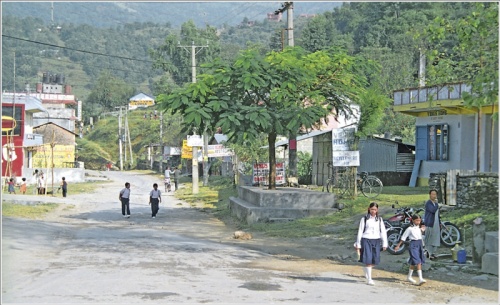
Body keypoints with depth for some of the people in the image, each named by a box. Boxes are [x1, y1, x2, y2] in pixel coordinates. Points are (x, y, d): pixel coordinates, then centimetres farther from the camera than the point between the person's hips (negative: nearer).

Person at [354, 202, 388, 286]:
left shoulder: (379, 219, 10)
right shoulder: (364, 219, 2)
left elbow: (383, 232, 8)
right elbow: (360, 232, 3)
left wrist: (384, 244, 0)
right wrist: (358, 244, 0)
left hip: (376, 241, 3)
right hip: (366, 240, -3)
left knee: (374, 261, 4)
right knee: (368, 260, -9)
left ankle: (365, 270, 35)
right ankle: (369, 279, -1)